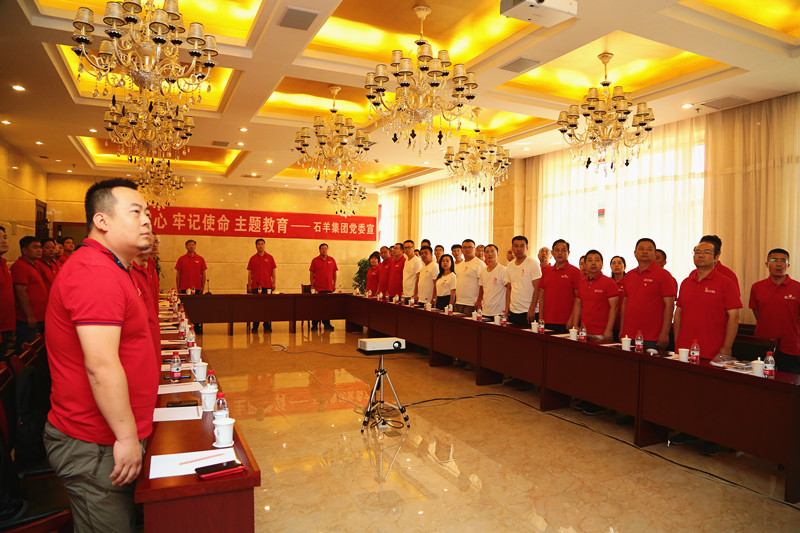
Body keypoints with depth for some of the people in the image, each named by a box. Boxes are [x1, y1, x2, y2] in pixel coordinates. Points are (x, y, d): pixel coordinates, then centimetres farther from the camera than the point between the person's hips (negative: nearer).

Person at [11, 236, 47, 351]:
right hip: (28, 321, -10)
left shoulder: (33, 265, 17)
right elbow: (21, 293, -19)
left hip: (39, 319, 10)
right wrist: (30, 317, -19)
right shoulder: (20, 266, -14)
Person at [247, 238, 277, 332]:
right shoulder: (253, 258, 8)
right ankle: (255, 326, 9)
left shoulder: (270, 257, 8)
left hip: (267, 285, 0)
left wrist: (273, 283, 0)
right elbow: (250, 272, 7)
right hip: (256, 285, 0)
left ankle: (267, 326, 6)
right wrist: (249, 285, 1)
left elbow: (273, 271, 8)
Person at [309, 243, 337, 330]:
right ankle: (314, 324, 9)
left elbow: (334, 273, 12)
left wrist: (334, 284, 6)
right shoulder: (315, 260, 4)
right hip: (318, 288, -2)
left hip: (329, 287, 2)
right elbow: (312, 273, 4)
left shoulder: (332, 260, 9)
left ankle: (326, 324, 13)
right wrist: (312, 285, -1)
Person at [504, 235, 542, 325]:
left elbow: (537, 289, -11)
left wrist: (532, 309, -16)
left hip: (528, 312, -5)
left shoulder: (533, 264, -7)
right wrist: (506, 309, 7)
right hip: (513, 312, 5)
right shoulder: (509, 266, 11)